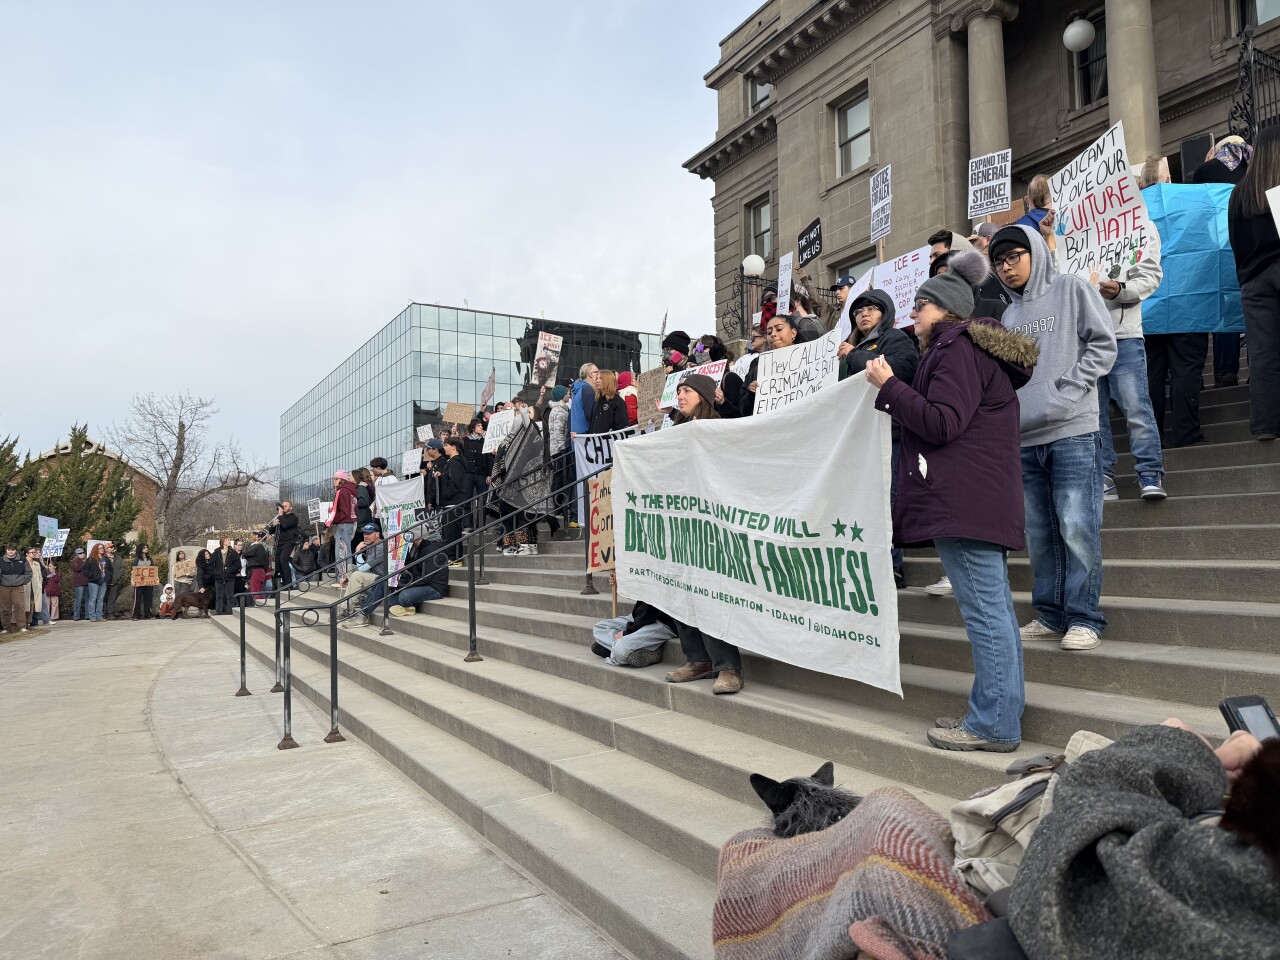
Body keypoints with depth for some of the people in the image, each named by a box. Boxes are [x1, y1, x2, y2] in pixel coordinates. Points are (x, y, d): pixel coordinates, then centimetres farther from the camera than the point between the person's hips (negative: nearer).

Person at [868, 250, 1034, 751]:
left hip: (963, 499, -11)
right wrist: (894, 388, 19)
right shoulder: (976, 346, 25)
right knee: (994, 606, 11)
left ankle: (994, 724, -3)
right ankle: (1000, 714, 18)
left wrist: (888, 386, -10)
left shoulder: (958, 347, -8)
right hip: (981, 498, 11)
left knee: (983, 609, -8)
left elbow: (942, 423, -17)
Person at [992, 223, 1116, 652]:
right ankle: (1050, 614, 16)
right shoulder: (1006, 314, 18)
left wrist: (1065, 394, -11)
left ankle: (1084, 617, 2)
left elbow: (1103, 345, -2)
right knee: (1039, 532, 8)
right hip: (1024, 437, 5)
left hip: (1074, 431, -5)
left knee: (1076, 526, -7)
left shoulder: (1072, 288, 5)